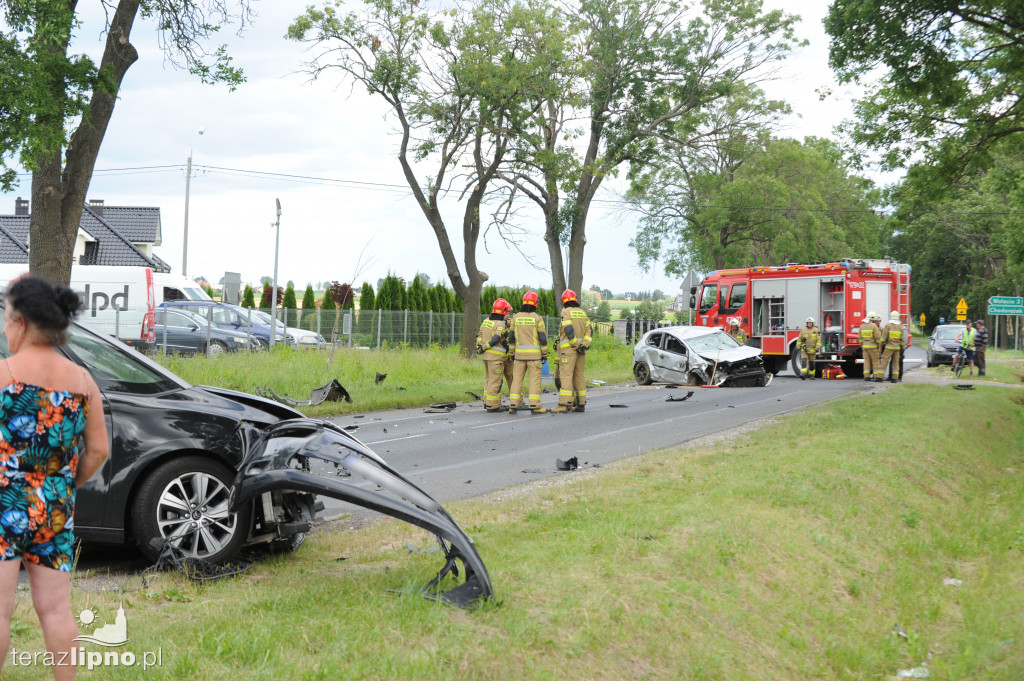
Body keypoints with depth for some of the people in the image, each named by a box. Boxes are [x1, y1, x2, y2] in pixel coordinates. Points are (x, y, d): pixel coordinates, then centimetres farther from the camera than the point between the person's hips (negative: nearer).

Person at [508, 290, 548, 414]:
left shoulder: (516, 317, 3)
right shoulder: (537, 318, -7)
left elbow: (511, 337, 6)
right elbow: (543, 337, -6)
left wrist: (512, 353, 14)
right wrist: (545, 354, 2)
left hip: (519, 353, 3)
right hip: (534, 353, -3)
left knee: (517, 379, 7)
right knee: (535, 379, 0)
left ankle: (513, 405, 4)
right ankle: (534, 406, -3)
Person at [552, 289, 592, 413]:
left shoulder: (566, 312, -6)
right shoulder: (582, 313, 15)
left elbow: (569, 330, -16)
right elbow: (589, 331, 8)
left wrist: (576, 345, -12)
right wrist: (584, 345, -1)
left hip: (569, 349, -7)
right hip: (581, 350, 7)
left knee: (566, 376, -9)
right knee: (580, 376, 11)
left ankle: (564, 404, -14)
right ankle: (581, 404, 14)